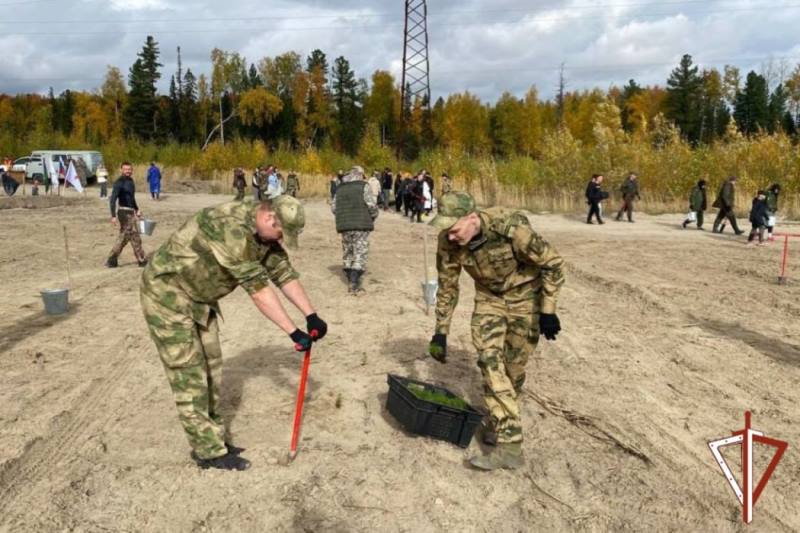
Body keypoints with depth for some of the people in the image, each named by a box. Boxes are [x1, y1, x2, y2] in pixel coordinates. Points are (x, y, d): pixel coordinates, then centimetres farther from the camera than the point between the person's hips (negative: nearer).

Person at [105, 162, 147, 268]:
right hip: (125, 212, -9)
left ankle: (111, 261, 16)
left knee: (123, 237, 12)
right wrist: (113, 216, -25)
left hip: (130, 212, 9)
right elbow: (112, 199, -20)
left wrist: (137, 209, 23)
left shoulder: (131, 181, 13)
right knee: (134, 236, -2)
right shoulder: (119, 182, -14)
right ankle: (142, 260, 6)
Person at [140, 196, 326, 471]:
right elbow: (258, 289, -32)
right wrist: (294, 332, -28)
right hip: (167, 293, -9)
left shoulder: (263, 233, -3)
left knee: (211, 368, 11)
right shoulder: (232, 227, -33)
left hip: (198, 297, 9)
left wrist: (312, 316, -5)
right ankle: (209, 452, 5)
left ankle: (213, 437, 23)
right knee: (189, 373, -4)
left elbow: (284, 273, 3)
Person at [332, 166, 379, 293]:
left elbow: (334, 207, 10)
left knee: (347, 252, 15)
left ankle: (352, 281, 19)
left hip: (344, 226, 5)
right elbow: (372, 205, -11)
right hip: (361, 225, -5)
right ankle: (354, 283, -12)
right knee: (360, 253, -3)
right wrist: (373, 217, 7)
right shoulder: (363, 186, -3)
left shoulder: (340, 188, 13)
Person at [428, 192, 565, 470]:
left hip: (524, 296, -3)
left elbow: (553, 263, -21)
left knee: (513, 365, 0)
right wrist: (441, 332, -2)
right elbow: (447, 287, -4)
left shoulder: (511, 230, -34)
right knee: (489, 359, -11)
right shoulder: (448, 243, -20)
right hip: (489, 296, 3)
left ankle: (502, 423, 19)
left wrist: (547, 311, -20)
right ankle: (509, 444, -4)